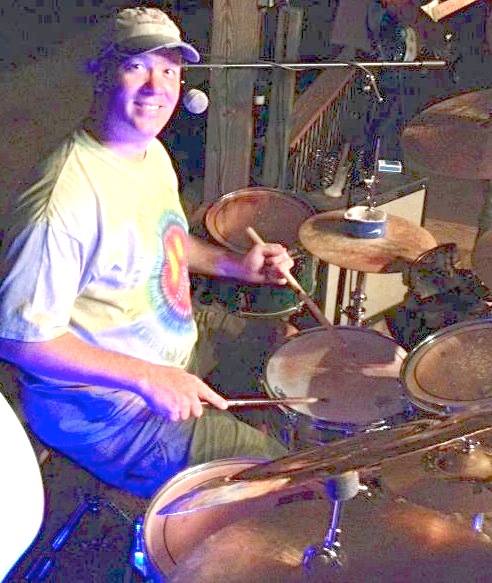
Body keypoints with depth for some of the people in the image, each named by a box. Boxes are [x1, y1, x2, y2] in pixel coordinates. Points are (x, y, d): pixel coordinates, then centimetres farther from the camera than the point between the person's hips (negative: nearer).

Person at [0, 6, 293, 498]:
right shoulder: (66, 195, -30)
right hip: (100, 408, -9)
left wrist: (236, 266, 1)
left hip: (175, 352, 10)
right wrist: (146, 378, -29)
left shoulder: (152, 152, 1)